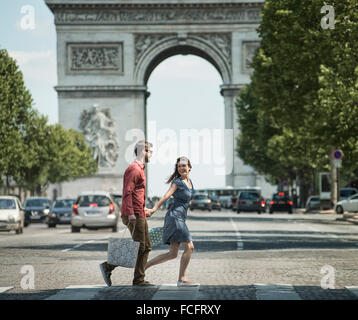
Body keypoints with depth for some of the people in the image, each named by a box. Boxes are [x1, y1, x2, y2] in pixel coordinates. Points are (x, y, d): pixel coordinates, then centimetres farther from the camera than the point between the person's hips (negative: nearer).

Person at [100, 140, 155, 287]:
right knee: (138, 247, -10)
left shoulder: (140, 169, 21)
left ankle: (139, 280, 9)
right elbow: (127, 192, -21)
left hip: (140, 215, 11)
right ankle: (108, 266, -5)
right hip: (134, 215, -11)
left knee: (146, 247, 9)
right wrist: (131, 213, -27)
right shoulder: (134, 169, -12)